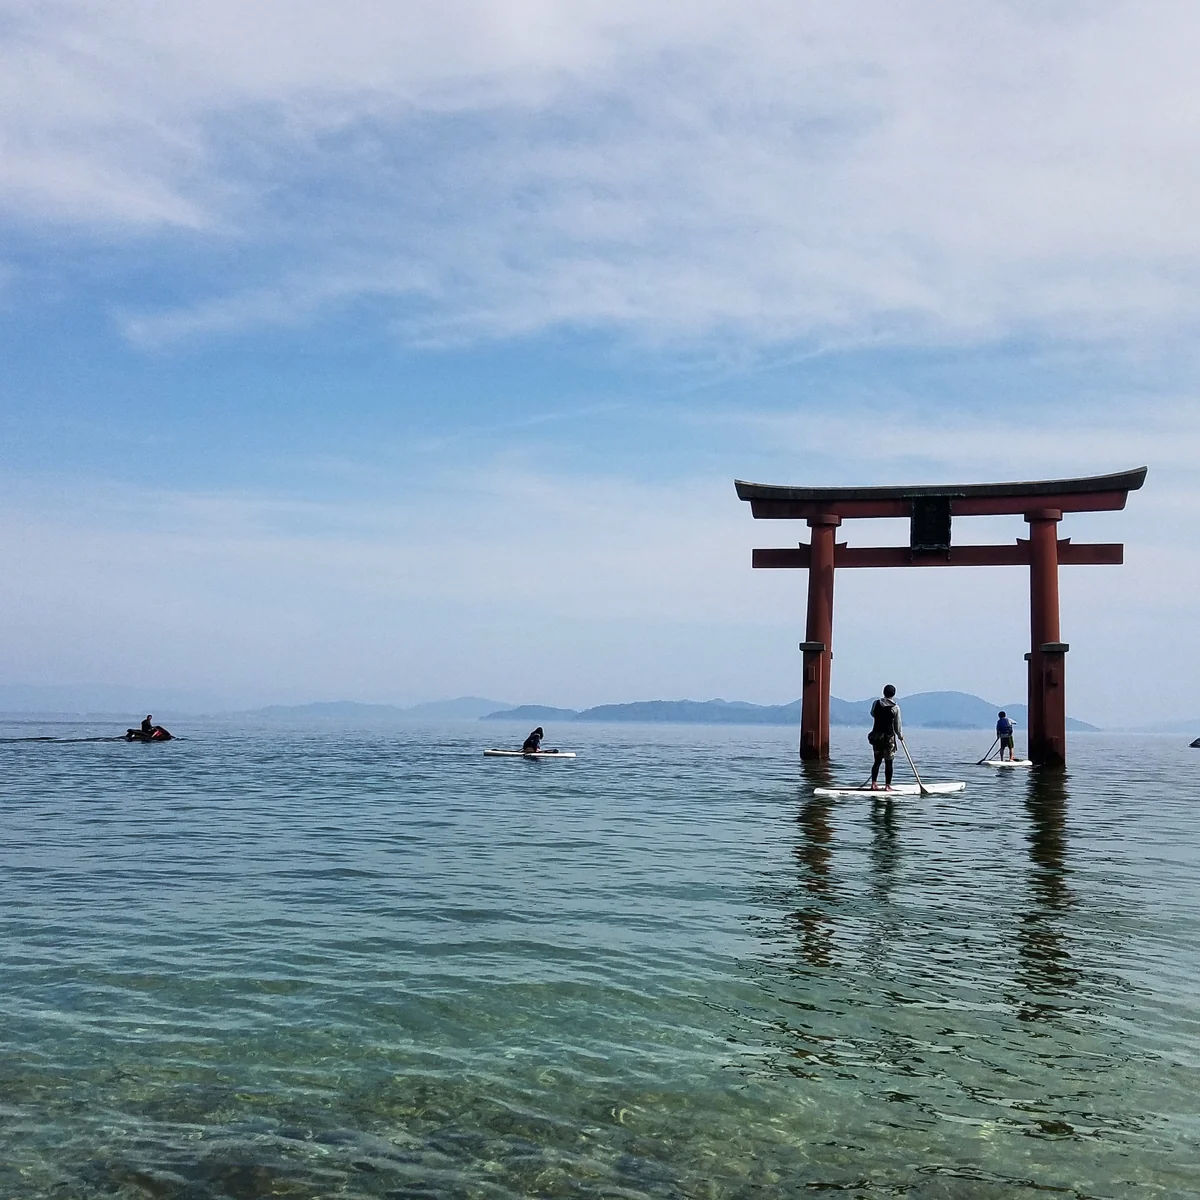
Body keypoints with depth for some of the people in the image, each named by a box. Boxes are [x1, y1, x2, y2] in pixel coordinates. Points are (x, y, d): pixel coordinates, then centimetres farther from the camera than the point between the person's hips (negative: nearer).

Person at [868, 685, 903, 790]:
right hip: (889, 737, -4)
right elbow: (898, 725, -2)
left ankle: (874, 784, 8)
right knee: (889, 762, 4)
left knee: (877, 761, 13)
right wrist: (900, 736, 14)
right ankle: (887, 785, 3)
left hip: (876, 736, 4)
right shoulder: (895, 708, -9)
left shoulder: (876, 704, -1)